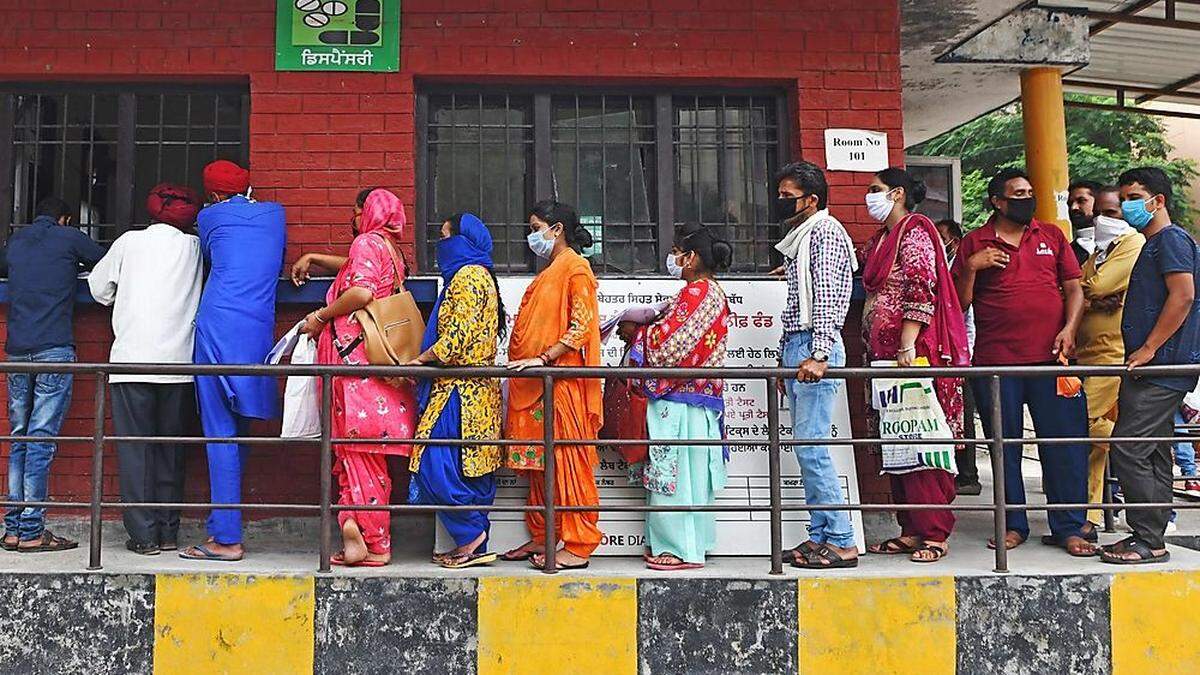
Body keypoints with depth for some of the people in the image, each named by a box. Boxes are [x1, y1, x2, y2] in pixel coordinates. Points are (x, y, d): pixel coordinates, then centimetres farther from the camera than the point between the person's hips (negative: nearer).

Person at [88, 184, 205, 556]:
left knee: (135, 445, 3)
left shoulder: (130, 241, 6)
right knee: (171, 445, 9)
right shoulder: (194, 247, 6)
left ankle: (144, 534, 3)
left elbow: (100, 287, 13)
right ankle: (168, 531, 12)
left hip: (132, 359, -1)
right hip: (178, 361, 1)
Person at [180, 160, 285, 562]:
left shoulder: (211, 216, 9)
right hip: (259, 330, 4)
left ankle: (227, 539, -6)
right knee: (238, 431, 10)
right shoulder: (275, 213, 18)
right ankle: (222, 526, 15)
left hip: (218, 325, -4)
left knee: (221, 433, -5)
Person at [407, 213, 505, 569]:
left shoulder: (468, 276, -11)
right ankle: (474, 545, 15)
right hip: (476, 389, 10)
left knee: (437, 464, -8)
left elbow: (456, 337, -20)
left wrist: (419, 361, -10)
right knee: (470, 468, 10)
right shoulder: (477, 276, 21)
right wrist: (424, 360, 19)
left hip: (460, 392, -10)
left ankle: (471, 537, -3)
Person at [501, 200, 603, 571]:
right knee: (538, 462, 11)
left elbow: (581, 327, -16)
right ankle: (540, 537, 20)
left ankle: (578, 547, -2)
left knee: (567, 460, -7)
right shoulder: (549, 270, 22)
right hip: (533, 386, 10)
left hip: (560, 383, -9)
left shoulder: (575, 267, -6)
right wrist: (523, 362, 16)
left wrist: (543, 359, -22)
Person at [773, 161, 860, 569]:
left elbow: (826, 297, -17)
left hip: (816, 350, -10)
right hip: (796, 348, 10)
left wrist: (818, 355, -24)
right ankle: (820, 536, 15)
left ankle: (841, 543, -4)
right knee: (806, 448, 9)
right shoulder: (800, 237, 22)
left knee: (811, 447, -11)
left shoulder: (826, 232, -6)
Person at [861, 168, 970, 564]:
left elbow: (922, 292, -16)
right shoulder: (879, 240, 21)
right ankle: (910, 530, 15)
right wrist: (872, 351, 21)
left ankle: (935, 534, 0)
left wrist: (908, 347, -23)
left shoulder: (914, 233, -6)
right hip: (884, 353, 9)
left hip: (915, 353, -9)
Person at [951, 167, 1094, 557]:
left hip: (1052, 357, 1)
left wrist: (1069, 329, -3)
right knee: (1005, 447, 6)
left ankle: (1069, 528, 12)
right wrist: (971, 268, -10)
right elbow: (959, 304, 5)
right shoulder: (974, 244, 7)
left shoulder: (1052, 236, 14)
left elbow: (1074, 288, 12)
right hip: (996, 360, -1)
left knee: (1065, 444, 1)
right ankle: (1013, 525, 19)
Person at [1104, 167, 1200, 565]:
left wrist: (1148, 348, -20)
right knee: (1153, 454, 11)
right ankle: (1152, 538, 17)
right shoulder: (1152, 244, 22)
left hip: (1161, 367, -10)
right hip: (1154, 368, 10)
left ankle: (1148, 542, -5)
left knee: (1128, 449, -11)